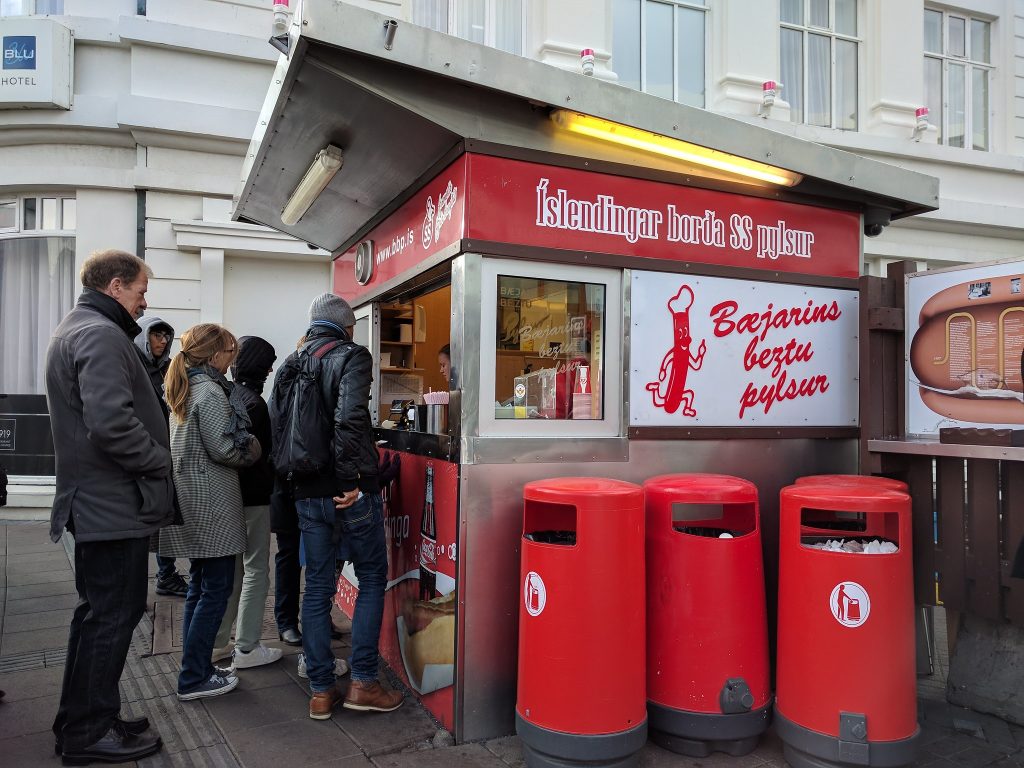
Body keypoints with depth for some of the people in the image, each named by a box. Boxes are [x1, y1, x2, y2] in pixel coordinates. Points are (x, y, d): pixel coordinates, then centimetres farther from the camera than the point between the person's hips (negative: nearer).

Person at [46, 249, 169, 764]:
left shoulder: (75, 329, 18)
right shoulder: (102, 335, -17)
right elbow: (112, 423, -29)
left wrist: (154, 461, 13)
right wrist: (160, 463, -14)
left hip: (94, 501, 11)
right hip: (116, 504, -11)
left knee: (100, 613, 19)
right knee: (111, 616, 1)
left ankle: (82, 723, 31)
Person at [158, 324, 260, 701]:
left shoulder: (182, 389, 15)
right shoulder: (210, 391, -15)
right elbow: (224, 448, -19)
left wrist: (243, 443, 12)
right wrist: (253, 450, -2)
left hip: (191, 501, 10)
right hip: (211, 504, -10)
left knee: (199, 586, 16)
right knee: (216, 589, -2)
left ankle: (196, 667, 24)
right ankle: (194, 678, 5)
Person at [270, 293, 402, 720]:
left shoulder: (290, 365, 12)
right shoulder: (351, 355, -7)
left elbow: (274, 425, 10)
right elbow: (349, 418, -23)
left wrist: (294, 479, 16)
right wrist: (350, 480, -18)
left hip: (306, 493, 6)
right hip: (349, 492, -6)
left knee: (316, 586, 12)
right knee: (372, 579, 9)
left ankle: (320, 690, 18)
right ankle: (363, 682, 9)